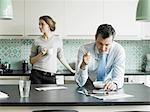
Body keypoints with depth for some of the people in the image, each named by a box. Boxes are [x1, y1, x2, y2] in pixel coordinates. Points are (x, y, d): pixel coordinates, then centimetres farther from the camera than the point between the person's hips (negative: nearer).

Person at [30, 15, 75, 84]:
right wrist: (40, 55, -12)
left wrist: (71, 70, 15)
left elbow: (61, 57, 13)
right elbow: (31, 61, 6)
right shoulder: (36, 41, 2)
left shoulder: (57, 39, 3)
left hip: (51, 76, 0)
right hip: (37, 74, 0)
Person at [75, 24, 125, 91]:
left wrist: (114, 84, -43)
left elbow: (119, 77, -20)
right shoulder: (84, 50, -18)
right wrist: (83, 65, -38)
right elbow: (80, 83, -20)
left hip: (108, 89, 1)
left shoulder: (119, 50, -16)